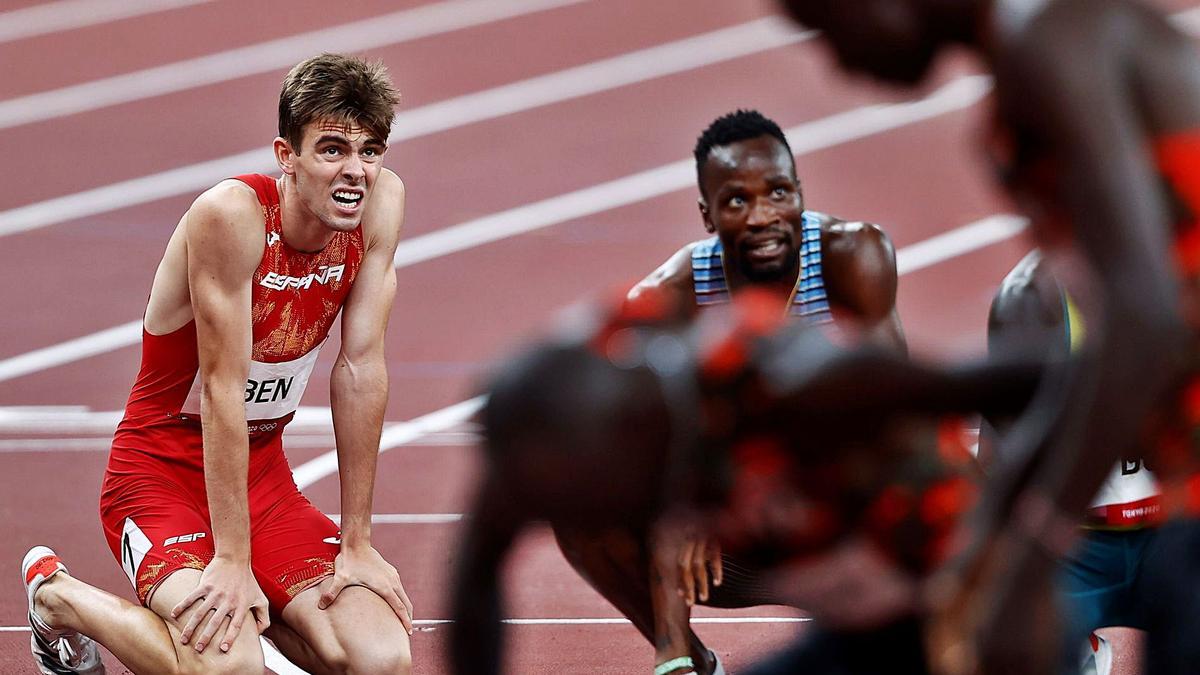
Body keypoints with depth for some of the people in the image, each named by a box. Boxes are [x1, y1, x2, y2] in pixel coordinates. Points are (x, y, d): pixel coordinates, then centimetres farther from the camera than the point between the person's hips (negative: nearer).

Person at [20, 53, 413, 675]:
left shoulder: (382, 203, -7)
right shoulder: (233, 214, -25)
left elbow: (361, 368, -4)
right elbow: (223, 389, -25)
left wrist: (357, 543, -4)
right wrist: (231, 559, -25)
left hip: (262, 477, 6)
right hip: (162, 475, -6)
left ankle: (245, 607, 18)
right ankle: (57, 596, 2)